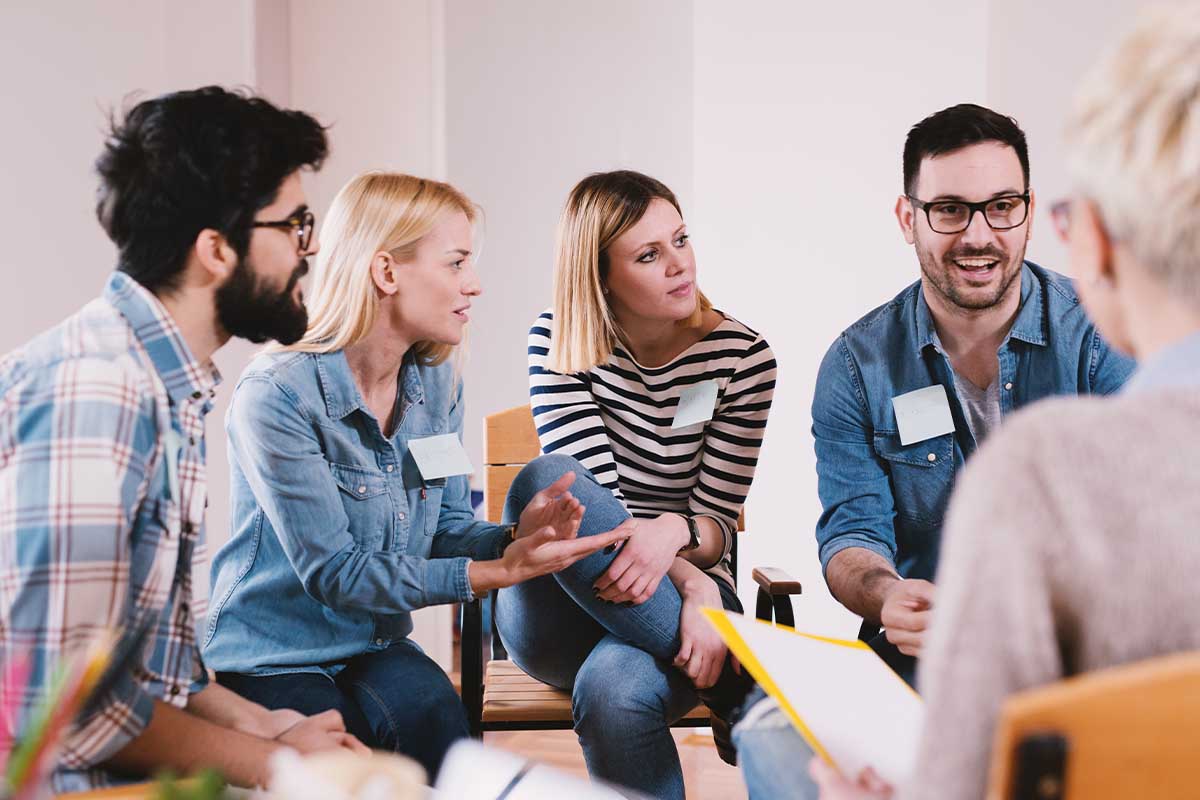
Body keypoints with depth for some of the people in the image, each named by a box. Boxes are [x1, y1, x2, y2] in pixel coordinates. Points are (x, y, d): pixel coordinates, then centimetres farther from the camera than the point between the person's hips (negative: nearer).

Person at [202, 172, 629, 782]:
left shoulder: (437, 384, 4)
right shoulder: (276, 394, -20)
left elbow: (445, 529, 7)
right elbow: (333, 572, -21)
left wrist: (513, 538, -18)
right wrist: (499, 572, -26)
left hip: (376, 645, 5)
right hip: (270, 661, -5)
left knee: (433, 712, -28)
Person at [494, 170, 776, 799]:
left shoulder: (742, 357, -3)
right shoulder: (558, 342, -4)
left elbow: (717, 525, -3)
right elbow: (595, 499, -13)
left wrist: (675, 532, -29)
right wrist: (693, 585, -29)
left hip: (686, 593, -2)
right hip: (560, 608, 2)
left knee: (614, 688, -40)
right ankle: (725, 674, -28)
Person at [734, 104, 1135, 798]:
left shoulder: (1100, 336, 2)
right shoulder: (860, 365, 7)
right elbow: (852, 532, 2)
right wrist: (887, 596, -24)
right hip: (917, 655, 1)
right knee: (773, 734, -27)